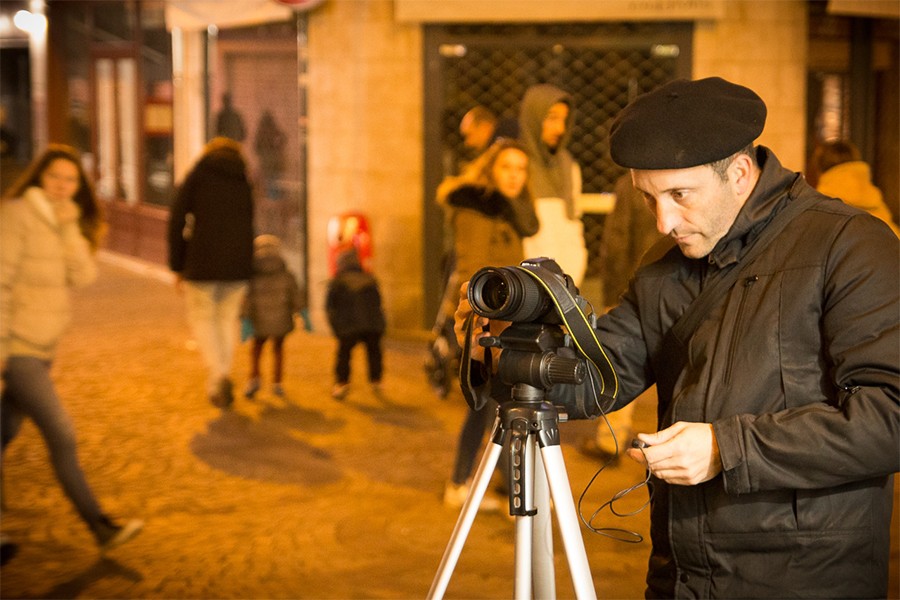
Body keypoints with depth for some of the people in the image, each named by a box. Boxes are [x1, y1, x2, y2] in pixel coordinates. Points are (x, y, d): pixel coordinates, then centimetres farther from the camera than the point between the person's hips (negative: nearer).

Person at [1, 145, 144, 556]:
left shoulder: (66, 223, 12)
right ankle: (101, 528, -2)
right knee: (61, 436, -8)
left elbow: (83, 276, -2)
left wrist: (70, 227, -13)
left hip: (41, 348, 8)